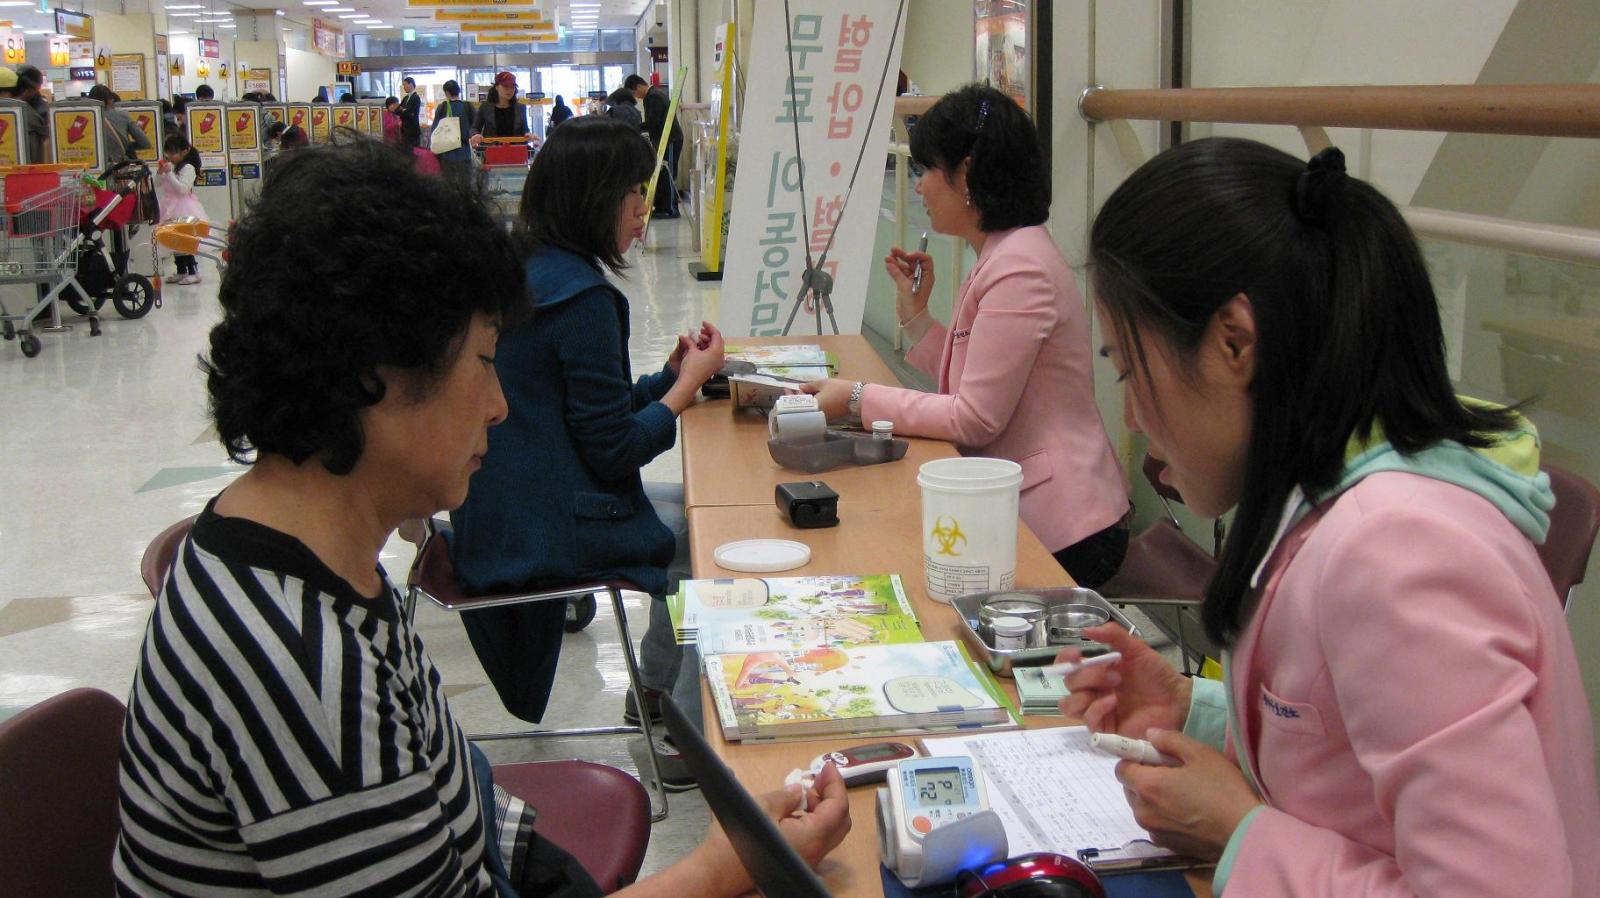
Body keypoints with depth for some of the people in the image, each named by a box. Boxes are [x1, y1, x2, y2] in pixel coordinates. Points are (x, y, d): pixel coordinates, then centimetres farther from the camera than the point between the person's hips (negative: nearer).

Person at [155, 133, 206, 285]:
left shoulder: (188, 168, -12)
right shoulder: (170, 166, 11)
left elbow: (182, 189, -22)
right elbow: (158, 185, 16)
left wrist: (169, 174, -22)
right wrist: (160, 173, -2)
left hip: (184, 211, -8)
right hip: (172, 210, 8)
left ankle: (193, 272, -4)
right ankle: (181, 272, 19)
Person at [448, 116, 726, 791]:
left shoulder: (525, 273, 10)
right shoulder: (582, 297, -21)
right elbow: (614, 449, -19)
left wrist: (671, 377, 8)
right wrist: (689, 382, -6)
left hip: (501, 513, 10)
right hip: (549, 532, -10)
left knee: (691, 505, 22)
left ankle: (654, 690, 34)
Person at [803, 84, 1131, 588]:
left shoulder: (1018, 269, -19)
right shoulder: (1003, 256, 13)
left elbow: (974, 419, -19)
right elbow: (968, 390, 12)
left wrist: (858, 399, -14)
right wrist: (914, 314, 9)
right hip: (1015, 508, 9)